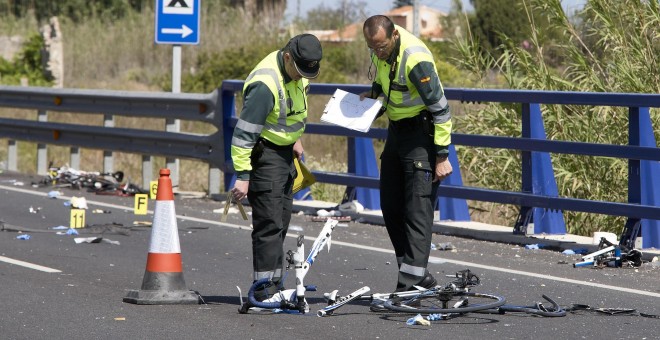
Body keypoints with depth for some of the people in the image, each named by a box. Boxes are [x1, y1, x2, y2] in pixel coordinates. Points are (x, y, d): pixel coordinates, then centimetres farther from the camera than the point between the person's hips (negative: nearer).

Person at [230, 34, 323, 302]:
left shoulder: (297, 72, 1)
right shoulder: (265, 85, -28)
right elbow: (244, 132, -27)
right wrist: (242, 175, -26)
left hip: (285, 152, 9)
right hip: (264, 153, -9)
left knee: (281, 222, 13)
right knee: (270, 222, -12)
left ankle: (274, 285, 20)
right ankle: (264, 290, -10)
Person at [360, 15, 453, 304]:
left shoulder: (416, 59, -27)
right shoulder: (380, 47, -4)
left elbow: (440, 109, -22)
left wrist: (442, 156, -21)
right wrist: (374, 92, -2)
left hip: (421, 132, -9)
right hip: (396, 130, 9)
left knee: (418, 208, -12)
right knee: (391, 207, 10)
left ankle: (411, 281, -15)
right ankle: (418, 273, 18)